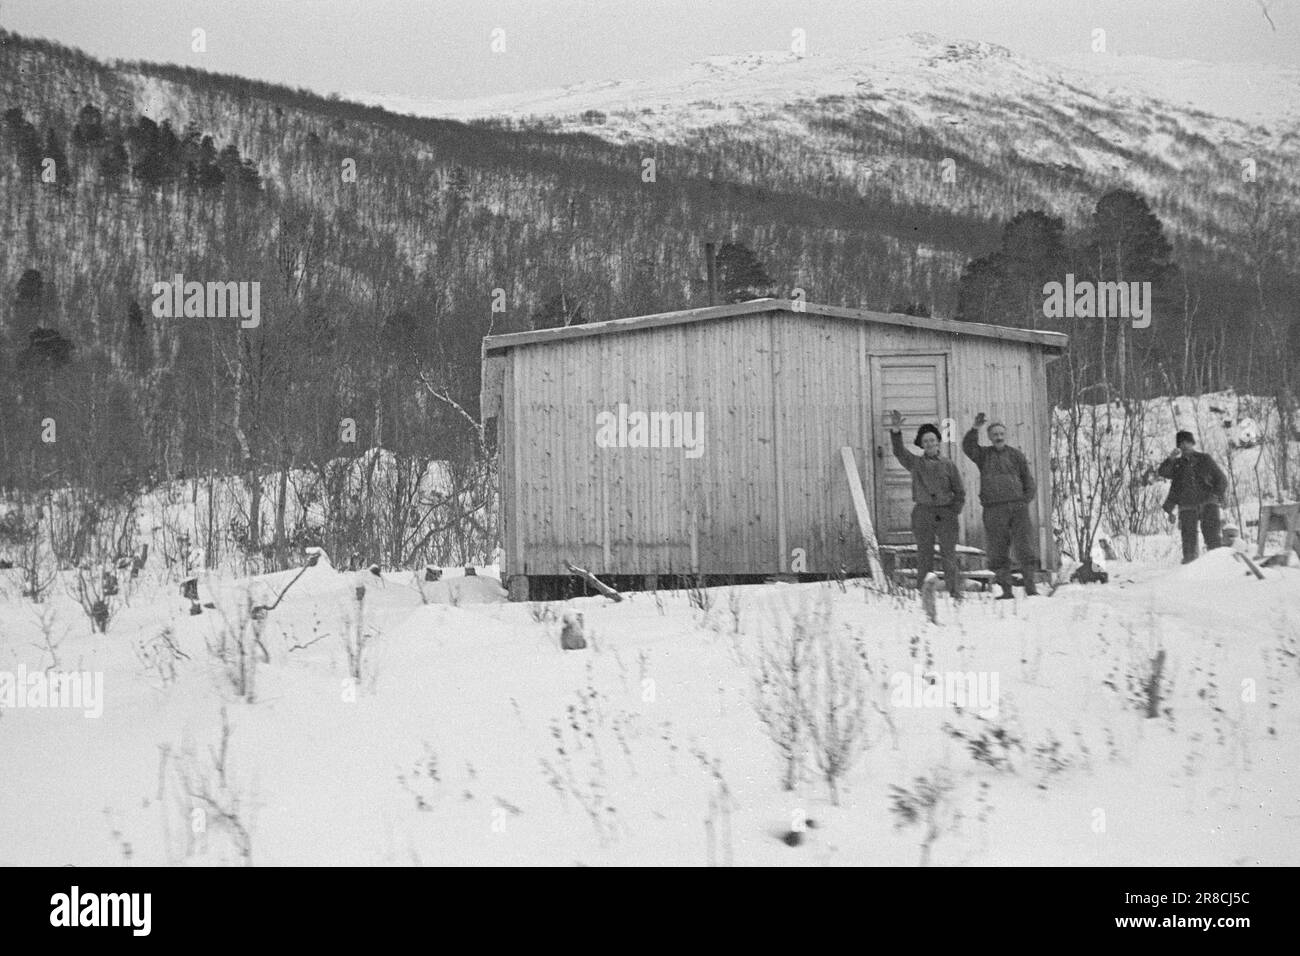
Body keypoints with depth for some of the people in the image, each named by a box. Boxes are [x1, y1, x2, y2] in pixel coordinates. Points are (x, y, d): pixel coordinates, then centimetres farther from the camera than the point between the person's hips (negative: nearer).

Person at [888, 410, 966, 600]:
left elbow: (960, 492, 12)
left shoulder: (948, 465, 10)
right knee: (924, 557, -1)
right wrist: (896, 432, -25)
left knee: (949, 557, -5)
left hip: (946, 514, 0)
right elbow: (899, 452, -8)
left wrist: (954, 511, -1)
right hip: (922, 513, 0)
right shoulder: (915, 463, 9)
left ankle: (956, 594, -5)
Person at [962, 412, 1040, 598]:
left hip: (1018, 508, 0)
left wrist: (1024, 501, 1)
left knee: (1025, 548, -6)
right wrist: (975, 429, -26)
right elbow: (968, 446, -11)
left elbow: (1029, 482, 16)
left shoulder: (1016, 455, 13)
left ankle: (1030, 586, -2)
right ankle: (1005, 590, 2)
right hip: (994, 511, 0)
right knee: (998, 553, -1)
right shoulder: (983, 455, 10)